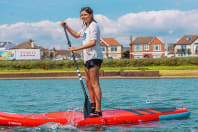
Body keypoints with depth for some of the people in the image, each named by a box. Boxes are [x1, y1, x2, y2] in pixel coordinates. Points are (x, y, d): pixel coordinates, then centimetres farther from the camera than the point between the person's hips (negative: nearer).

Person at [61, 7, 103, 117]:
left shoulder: (93, 26, -12)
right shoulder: (86, 27, 20)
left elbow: (93, 42, -23)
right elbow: (77, 35, 35)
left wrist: (77, 48, -26)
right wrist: (66, 27, 23)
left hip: (94, 57, -10)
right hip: (88, 58, 10)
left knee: (94, 83, -14)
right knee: (88, 83, 15)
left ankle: (98, 110, -16)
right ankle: (93, 107, 25)